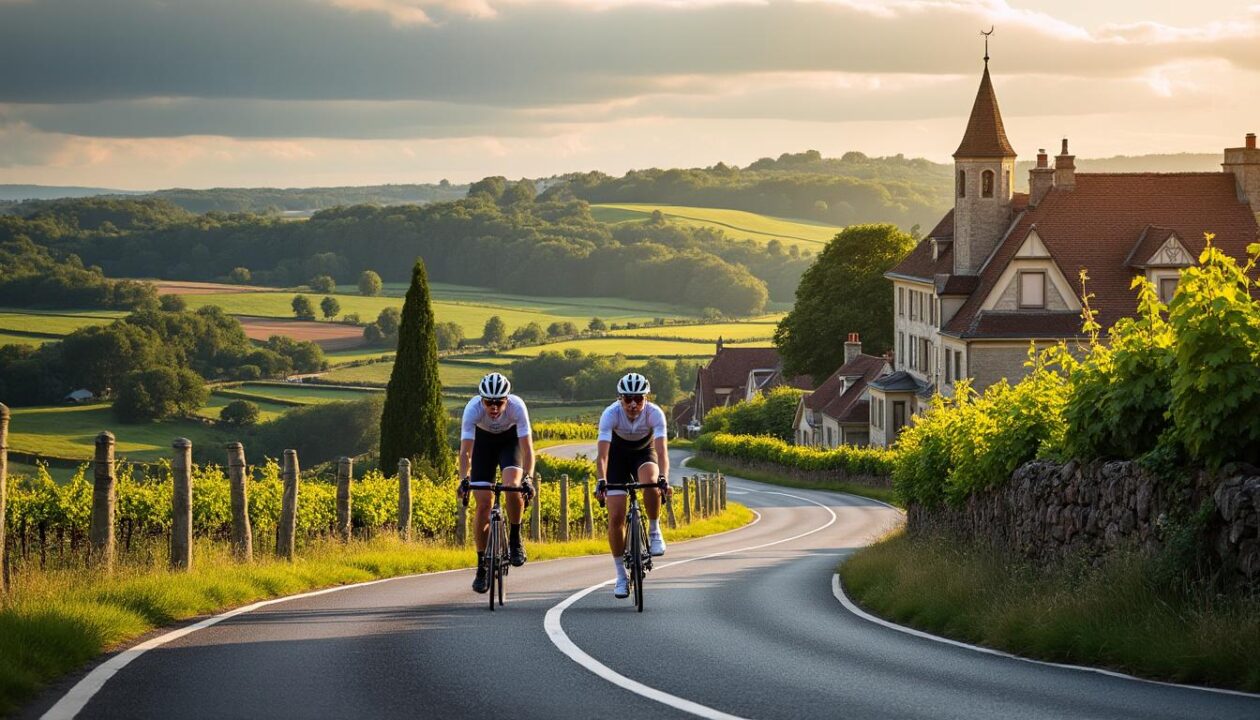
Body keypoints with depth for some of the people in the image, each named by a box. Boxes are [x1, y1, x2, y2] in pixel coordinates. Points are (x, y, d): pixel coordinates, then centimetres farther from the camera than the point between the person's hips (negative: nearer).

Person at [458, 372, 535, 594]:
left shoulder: (517, 406, -35)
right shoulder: (473, 408, -34)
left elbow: (527, 447, -37)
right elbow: (465, 450, -36)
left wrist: (527, 479, -50)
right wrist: (464, 480, -50)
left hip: (510, 439, -1)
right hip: (484, 440, 1)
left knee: (512, 487, -28)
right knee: (483, 504, -7)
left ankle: (515, 540, -5)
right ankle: (482, 565, 4)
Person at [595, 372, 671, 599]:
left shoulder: (655, 413, -28)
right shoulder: (611, 414, -29)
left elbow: (661, 450, -38)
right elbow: (602, 454, -37)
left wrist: (663, 478, -54)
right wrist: (601, 481, -52)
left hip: (644, 453, 0)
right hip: (617, 455, 0)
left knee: (650, 483, -36)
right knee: (616, 517, -10)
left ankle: (654, 532, -12)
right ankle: (621, 575, 2)